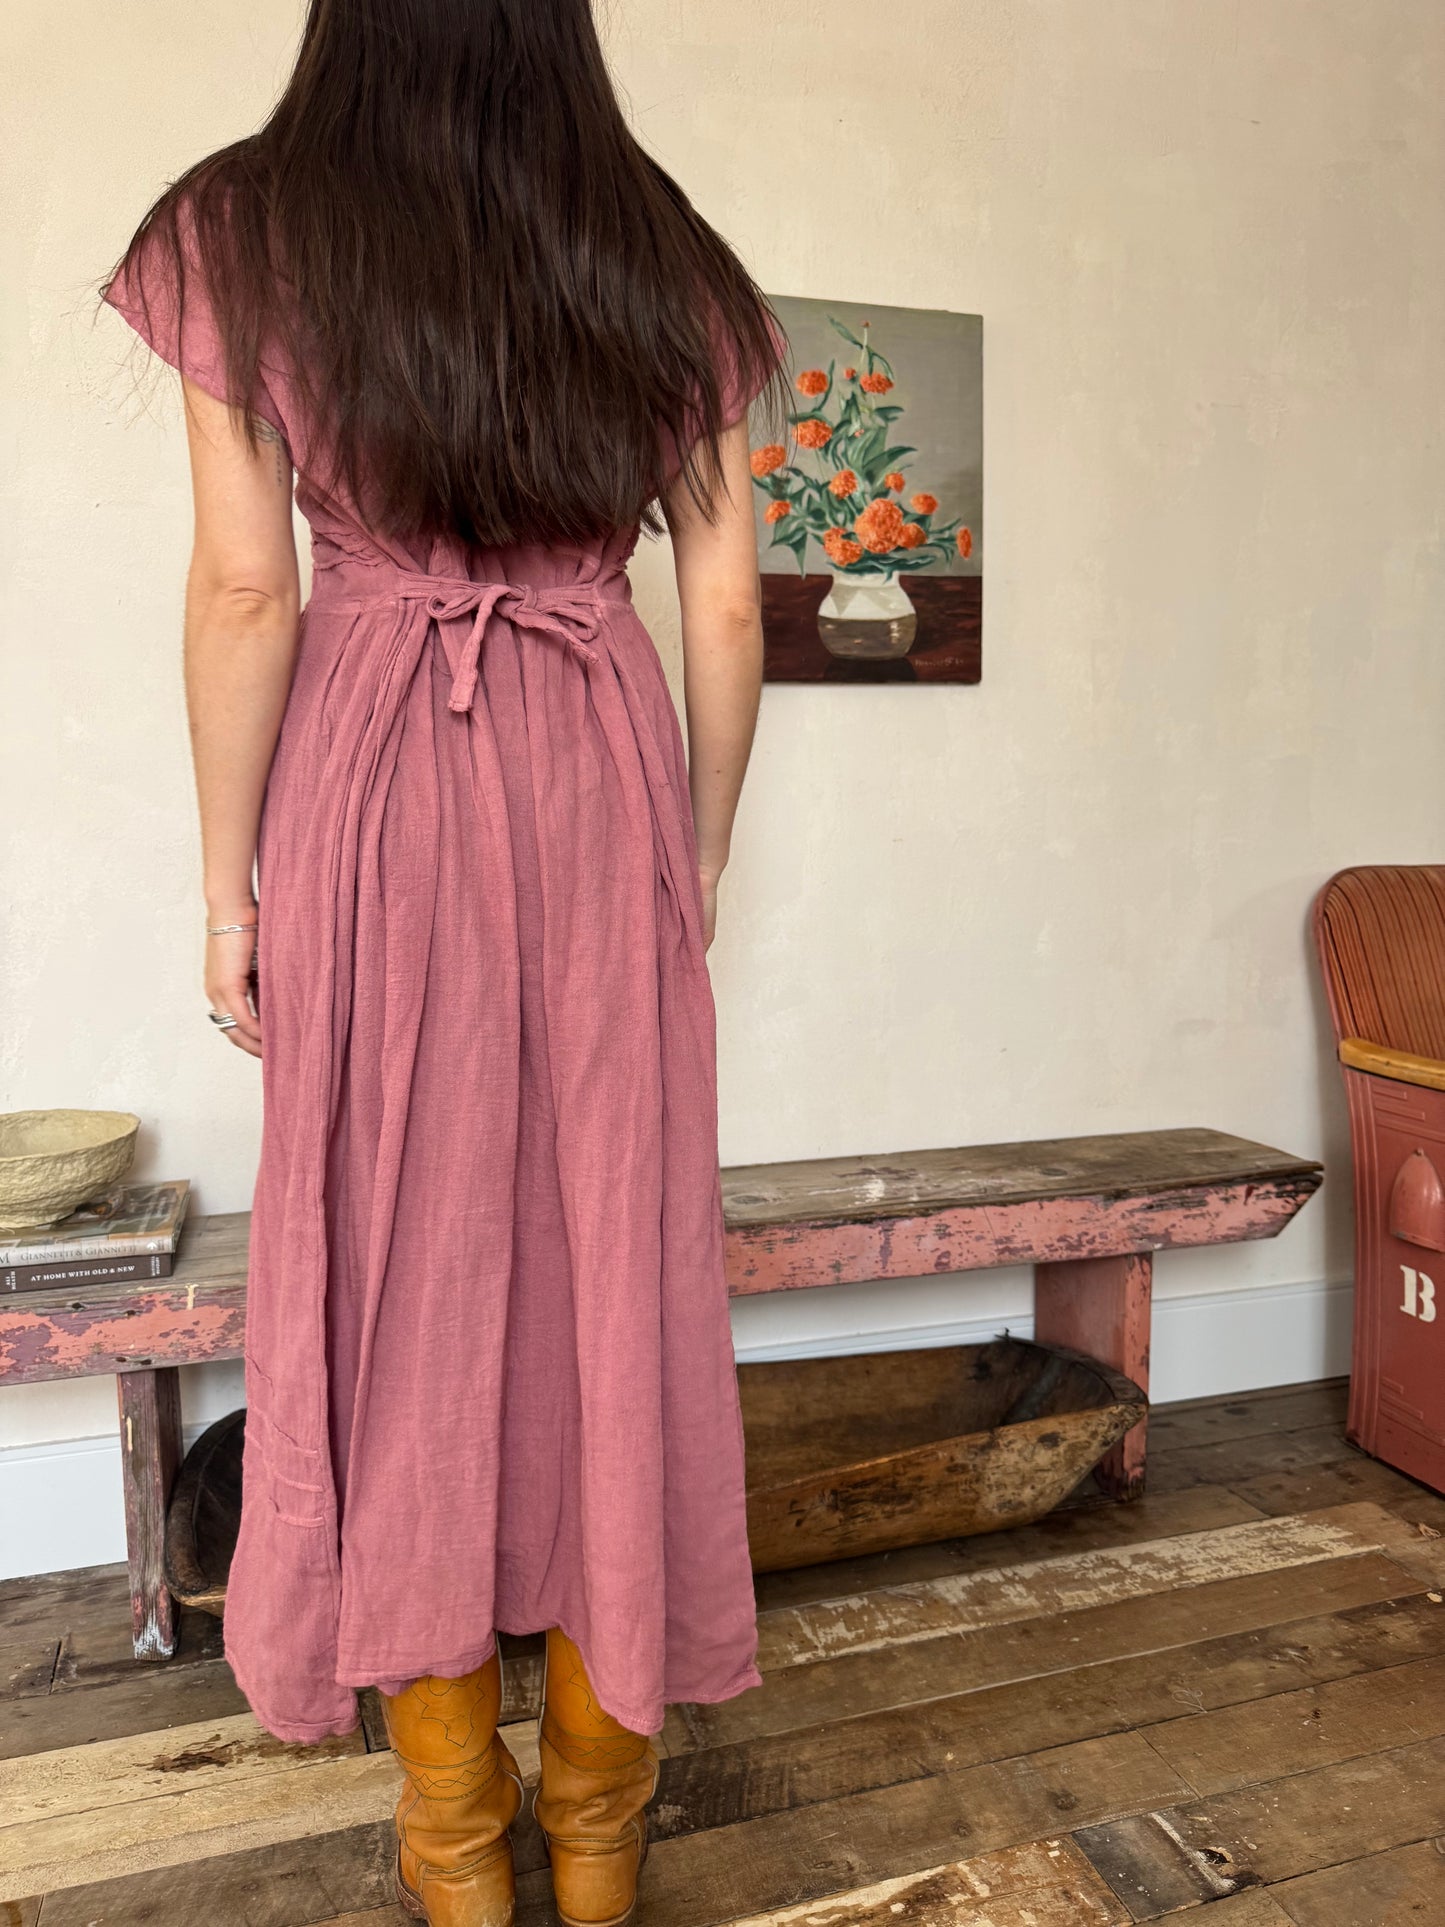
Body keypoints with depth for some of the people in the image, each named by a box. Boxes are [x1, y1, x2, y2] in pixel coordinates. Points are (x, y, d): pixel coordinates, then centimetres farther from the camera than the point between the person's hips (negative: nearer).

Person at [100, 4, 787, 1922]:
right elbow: (727, 617, 5)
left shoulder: (246, 232, 5)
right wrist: (697, 864, 13)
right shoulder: (671, 268, 11)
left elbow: (244, 589, -4)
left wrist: (230, 881, 3)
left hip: (375, 795, -1)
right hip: (607, 796, 2)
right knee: (616, 1275, 9)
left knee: (401, 1273, 7)